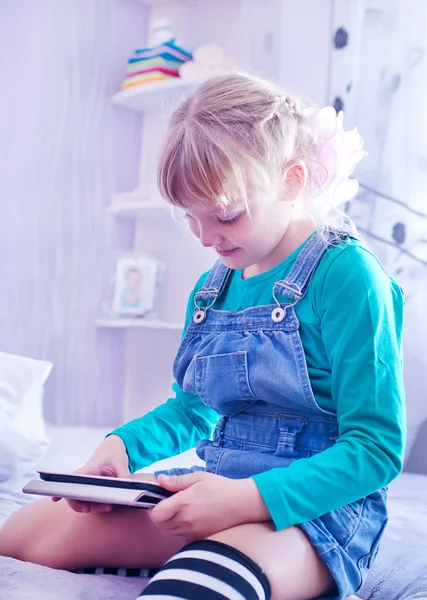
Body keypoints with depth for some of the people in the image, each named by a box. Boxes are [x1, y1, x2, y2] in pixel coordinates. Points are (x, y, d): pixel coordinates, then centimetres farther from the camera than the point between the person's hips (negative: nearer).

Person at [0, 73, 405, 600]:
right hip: (223, 490, 8)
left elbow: (377, 450, -15)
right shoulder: (214, 284, 10)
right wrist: (123, 445, 1)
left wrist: (248, 498, -27)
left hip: (316, 504, -8)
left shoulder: (345, 275, -13)